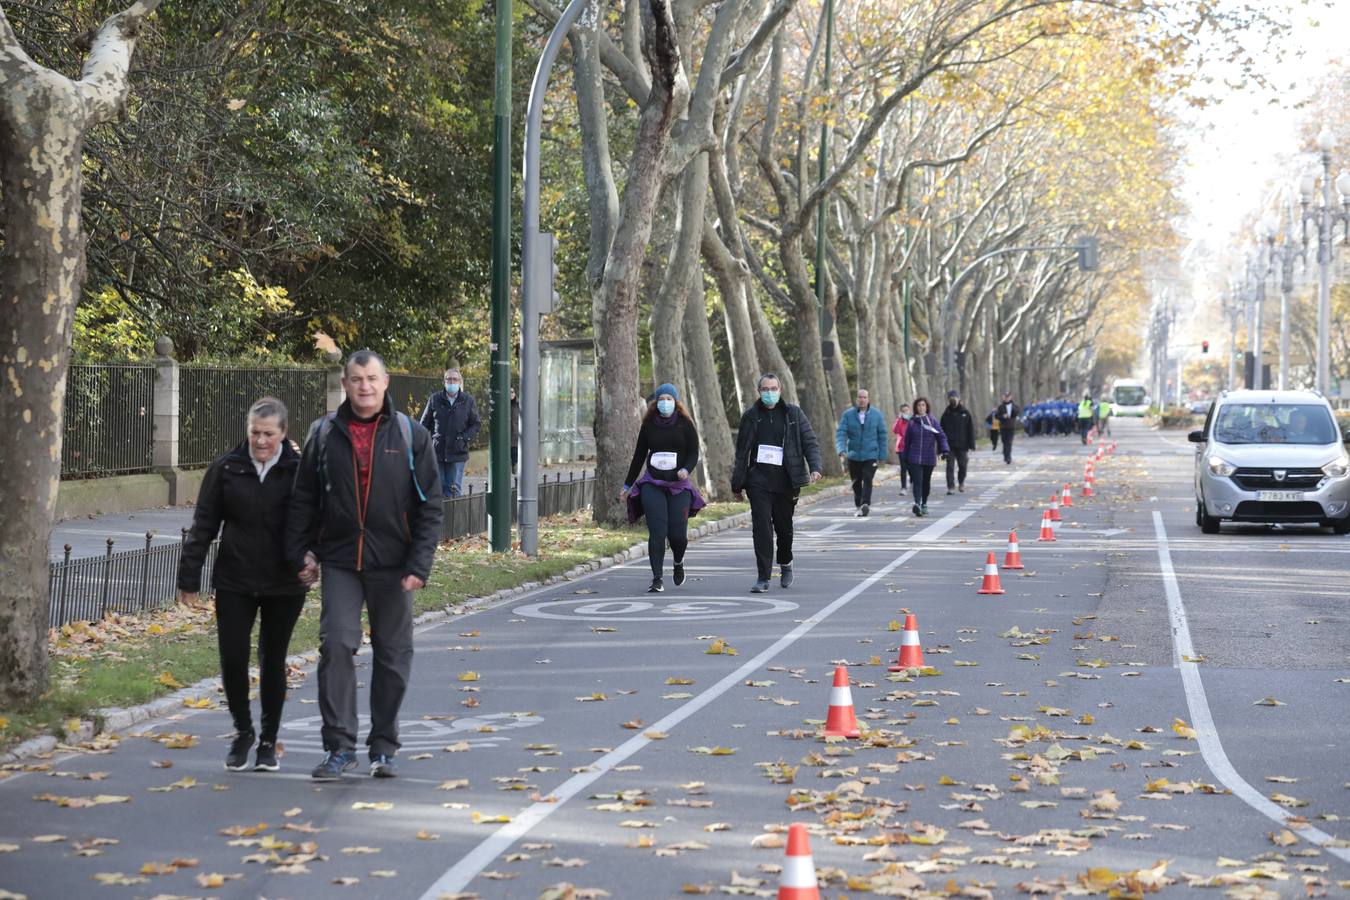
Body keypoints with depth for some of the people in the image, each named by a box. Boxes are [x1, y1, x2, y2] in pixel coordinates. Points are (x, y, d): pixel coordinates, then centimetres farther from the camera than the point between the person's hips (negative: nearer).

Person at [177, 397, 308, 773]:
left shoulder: (298, 470, -4)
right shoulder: (226, 468, -1)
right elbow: (203, 526, 3)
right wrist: (189, 577, 2)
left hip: (284, 585, -1)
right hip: (234, 582, 1)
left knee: (273, 661, 8)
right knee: (232, 659, -1)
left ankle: (268, 741, 22)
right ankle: (243, 731, 21)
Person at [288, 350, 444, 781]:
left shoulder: (411, 436, 0)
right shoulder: (324, 434, 4)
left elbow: (429, 505, -1)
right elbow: (304, 499, 10)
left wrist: (420, 564, -8)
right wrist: (301, 553, 3)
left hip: (392, 564, 0)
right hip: (339, 562, 0)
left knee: (393, 655, 6)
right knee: (336, 645, -11)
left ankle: (384, 747, 18)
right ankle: (340, 746, -5)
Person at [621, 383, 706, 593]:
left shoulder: (685, 424, 3)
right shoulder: (649, 425, 9)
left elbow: (693, 453, 1)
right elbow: (639, 456, 16)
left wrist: (686, 469, -20)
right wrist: (627, 485, 19)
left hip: (679, 485, -1)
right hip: (652, 485, 1)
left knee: (677, 534, -3)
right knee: (657, 533, -11)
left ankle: (678, 563, 31)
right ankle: (657, 580, -8)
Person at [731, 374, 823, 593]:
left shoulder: (793, 413, 3)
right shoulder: (751, 415, 5)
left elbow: (810, 442, 2)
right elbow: (742, 451, 9)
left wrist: (815, 468, -15)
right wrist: (737, 484, 7)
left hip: (785, 479, 0)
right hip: (759, 479, 0)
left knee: (784, 526, 10)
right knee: (761, 527, -9)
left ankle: (785, 563, 38)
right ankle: (763, 577, -6)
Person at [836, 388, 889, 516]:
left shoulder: (876, 415, 1)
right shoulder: (848, 414, -2)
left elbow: (882, 437, 5)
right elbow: (840, 433, -9)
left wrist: (882, 456, 1)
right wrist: (841, 451, -24)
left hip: (871, 455, -1)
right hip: (853, 456, 1)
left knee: (867, 480, -18)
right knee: (856, 482, 7)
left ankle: (865, 504, -28)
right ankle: (858, 506, 22)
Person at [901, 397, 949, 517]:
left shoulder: (932, 421, 2)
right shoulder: (912, 422, 4)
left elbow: (941, 436, 0)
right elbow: (907, 441, 10)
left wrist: (945, 450, -15)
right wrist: (906, 457, 11)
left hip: (929, 457, 1)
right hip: (915, 458, -1)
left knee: (926, 482, 11)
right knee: (917, 481, -16)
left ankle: (924, 504, 28)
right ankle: (917, 503, -28)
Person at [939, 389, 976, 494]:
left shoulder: (965, 413, 1)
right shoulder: (946, 414, 4)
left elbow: (971, 430, 2)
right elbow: (942, 431, 5)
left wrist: (971, 445, -4)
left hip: (962, 445, 0)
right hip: (949, 445, 0)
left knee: (962, 465, 6)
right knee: (950, 466, -5)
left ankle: (961, 483, 31)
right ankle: (951, 487, -4)